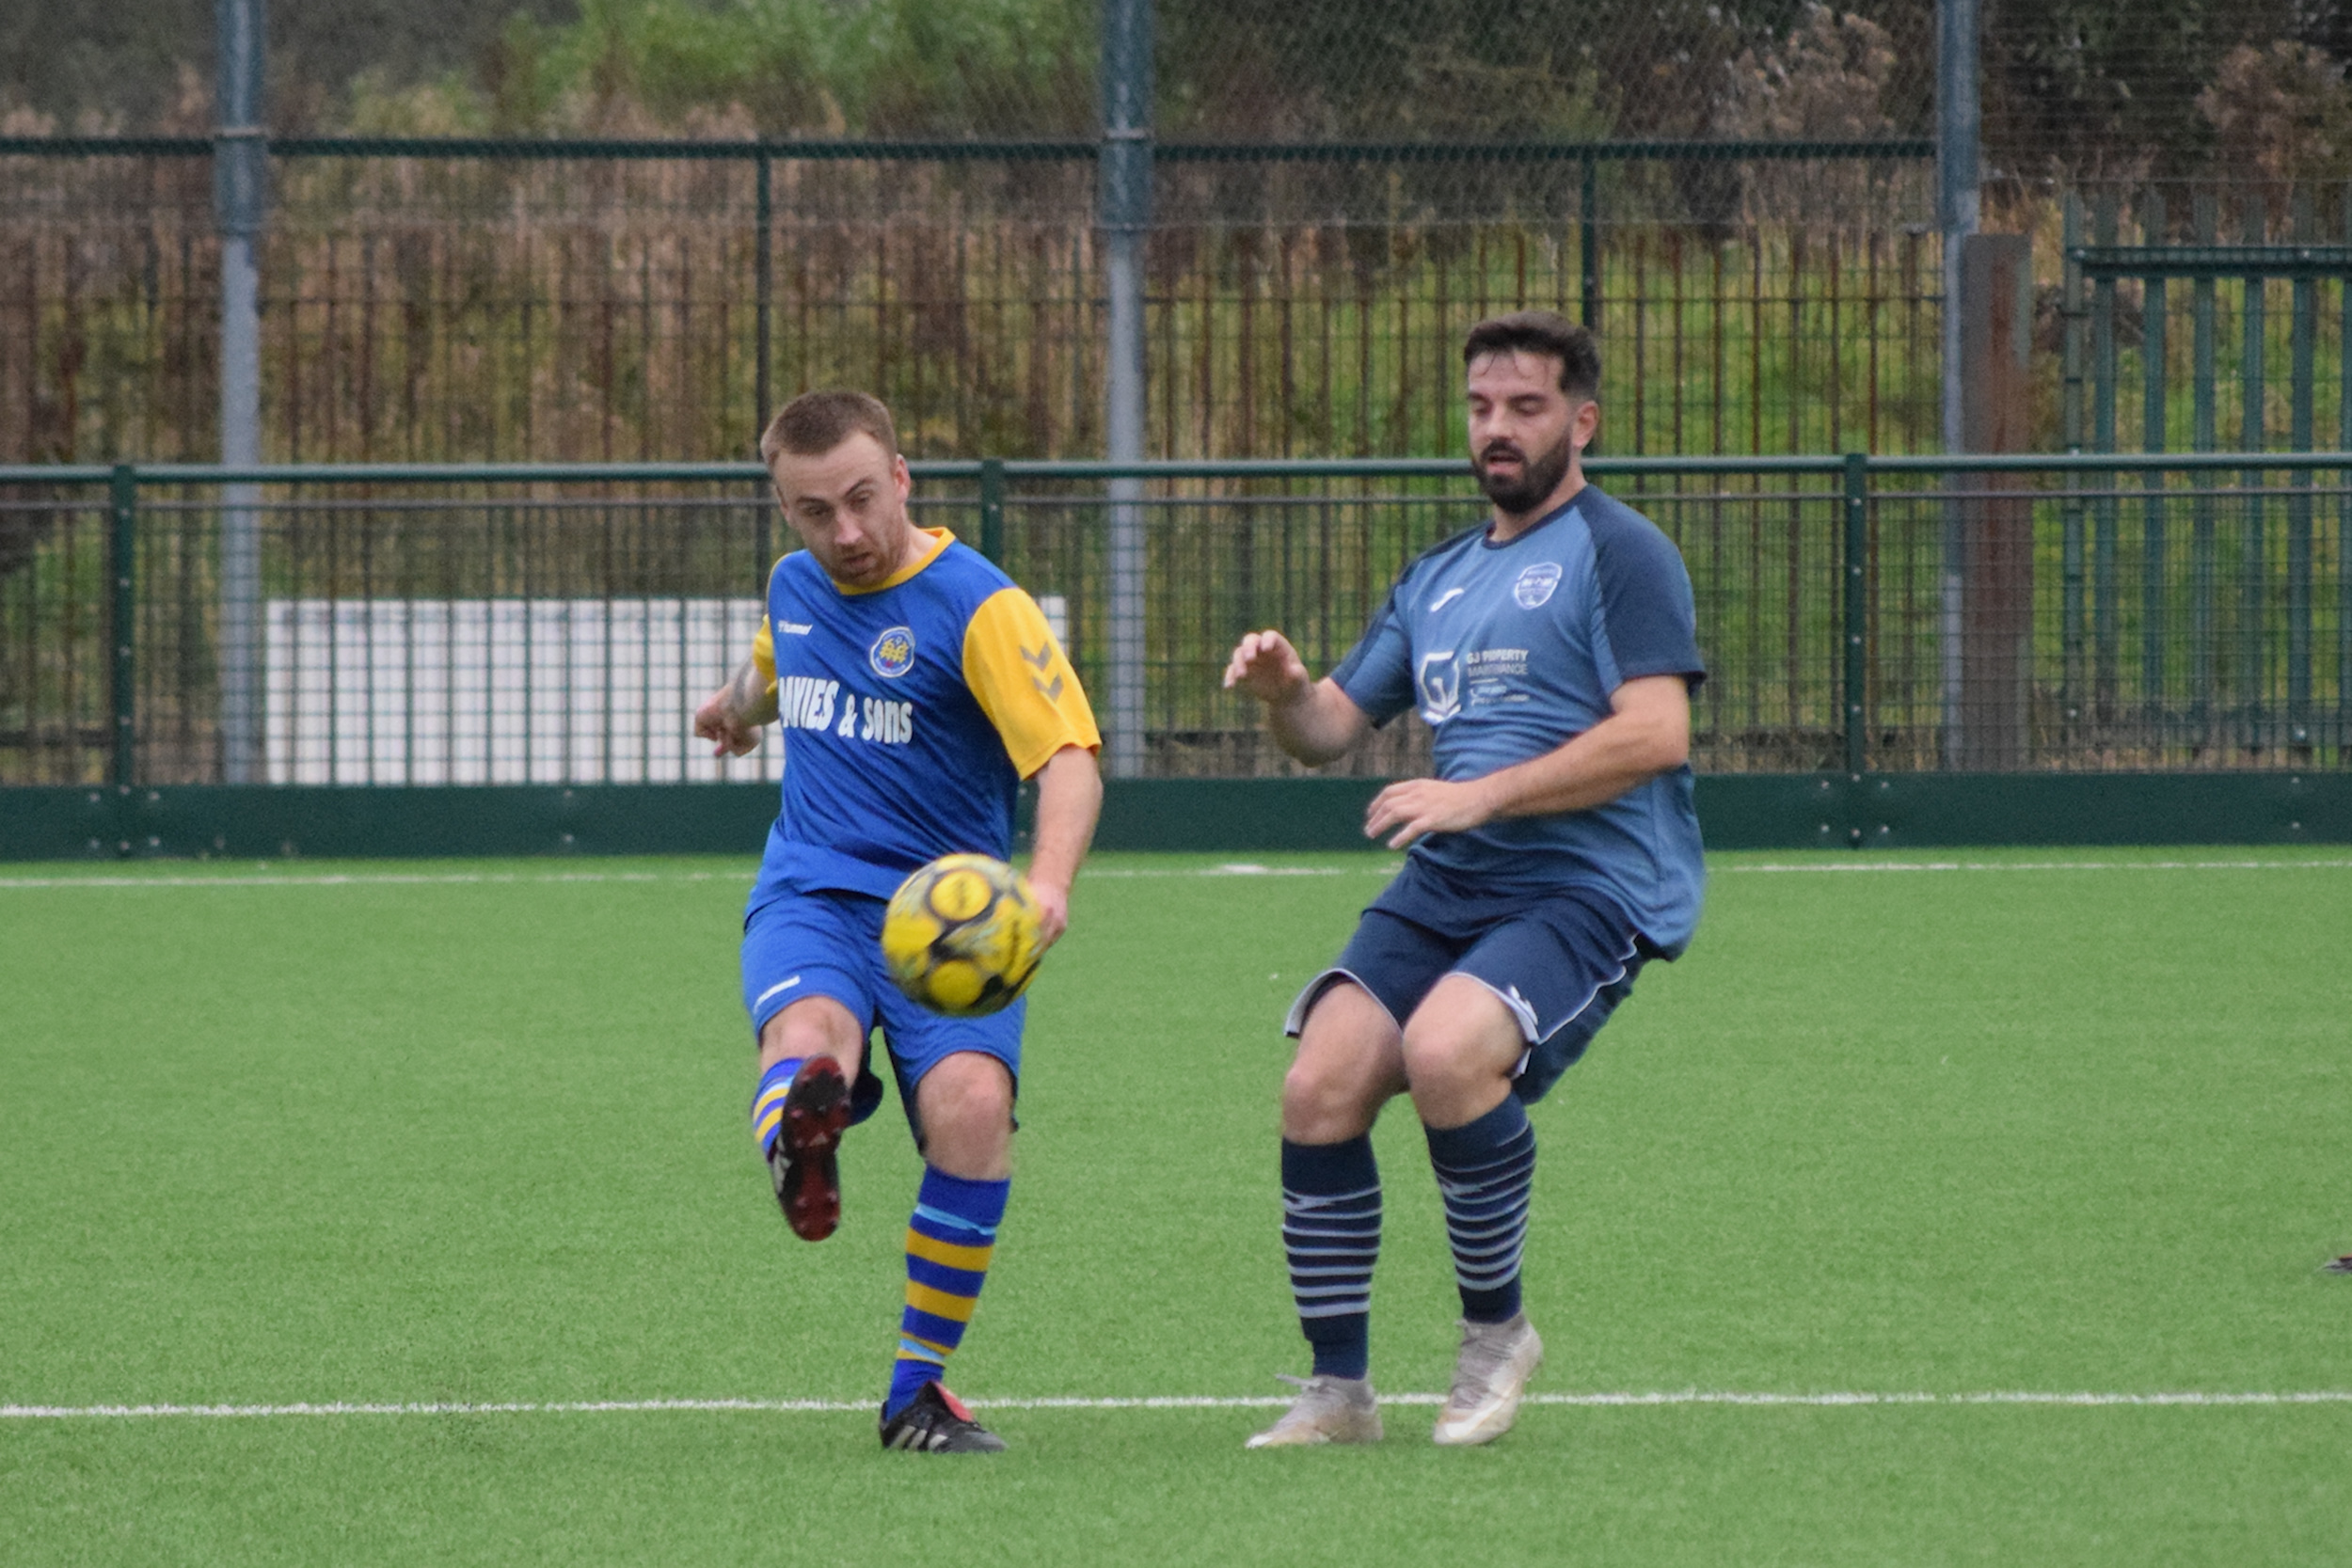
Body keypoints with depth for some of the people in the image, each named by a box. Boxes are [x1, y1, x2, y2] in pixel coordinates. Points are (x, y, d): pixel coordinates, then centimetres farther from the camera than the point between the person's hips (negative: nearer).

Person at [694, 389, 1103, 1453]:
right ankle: (797, 1139, -65)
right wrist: (740, 705, 61)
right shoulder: (794, 587, 11)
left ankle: (918, 1389, -11)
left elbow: (1069, 758, -21)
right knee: (807, 1042, -31)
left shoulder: (979, 607, -10)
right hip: (808, 895, 5)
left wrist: (1050, 880, -40)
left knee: (970, 1105, -25)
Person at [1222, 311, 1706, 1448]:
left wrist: (1479, 796, -19)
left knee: (1445, 1051, -32)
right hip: (1443, 888, 7)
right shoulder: (1436, 579, 22)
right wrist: (1284, 690, -2)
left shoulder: (1619, 553, -2)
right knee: (1320, 1088, -14)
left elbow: (1654, 734, -14)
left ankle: (1496, 1330, -10)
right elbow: (1331, 729, 23)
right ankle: (1337, 1389, -3)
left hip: (1587, 886, -7)